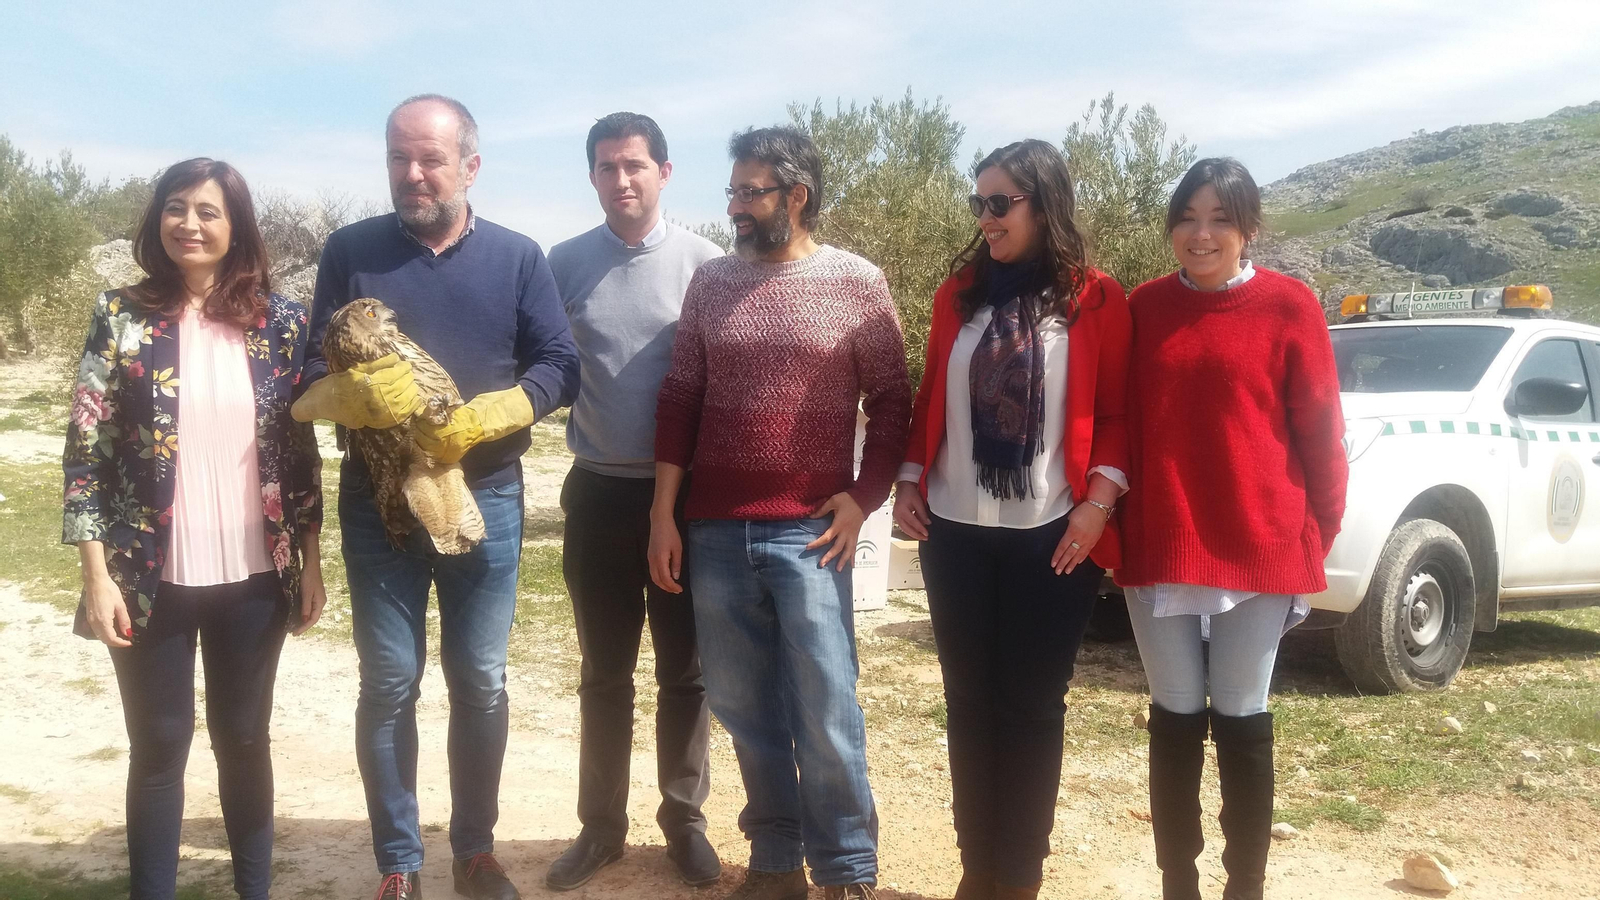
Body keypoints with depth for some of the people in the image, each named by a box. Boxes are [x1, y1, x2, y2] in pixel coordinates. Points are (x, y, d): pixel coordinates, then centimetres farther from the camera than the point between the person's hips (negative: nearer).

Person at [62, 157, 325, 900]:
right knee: (159, 744, 10)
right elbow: (85, 451, -4)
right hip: (152, 578, -1)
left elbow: (301, 451, 4)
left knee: (244, 736, 14)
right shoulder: (121, 317, -3)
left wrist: (311, 564, 4)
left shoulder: (280, 323, 0)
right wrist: (97, 574, -9)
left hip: (254, 576, 1)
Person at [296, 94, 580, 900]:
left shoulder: (517, 257, 2)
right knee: (389, 683, 5)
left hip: (485, 499, 1)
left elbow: (560, 367, -3)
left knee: (480, 681, 9)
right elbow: (314, 374, 0)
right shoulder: (350, 250, 2)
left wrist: (481, 419, -19)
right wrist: (362, 393, -23)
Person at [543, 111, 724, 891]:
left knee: (685, 670, 9)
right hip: (598, 492, 2)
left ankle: (684, 819, 24)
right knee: (603, 673, 12)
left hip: (686, 493, -1)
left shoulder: (703, 262, -4)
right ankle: (601, 824, 25)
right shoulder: (564, 262, 1)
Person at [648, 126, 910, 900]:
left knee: (825, 714, 1)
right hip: (715, 531, 3)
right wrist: (663, 512, 4)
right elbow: (680, 398, 8)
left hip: (807, 533, -3)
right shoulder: (710, 282, 8)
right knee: (743, 709, 10)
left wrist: (864, 498, -6)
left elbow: (891, 402, 3)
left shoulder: (856, 283, 0)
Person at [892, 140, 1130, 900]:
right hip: (955, 531, 3)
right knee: (969, 700, 10)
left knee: (1030, 703, 5)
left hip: (1051, 536, -3)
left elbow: (1116, 412, -1)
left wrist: (1099, 500, -12)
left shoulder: (1098, 299, -2)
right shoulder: (958, 293, 8)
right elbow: (931, 399, 12)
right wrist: (909, 480, 1)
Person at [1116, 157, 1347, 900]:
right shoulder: (1143, 307, 5)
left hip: (1260, 547, -2)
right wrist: (1113, 524, 7)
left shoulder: (1289, 306, -3)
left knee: (1242, 722, 8)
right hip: (1158, 548, 2)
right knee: (1174, 720, 10)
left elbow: (1320, 429, 0)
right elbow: (1118, 421, 8)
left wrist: (1320, 533, 0)